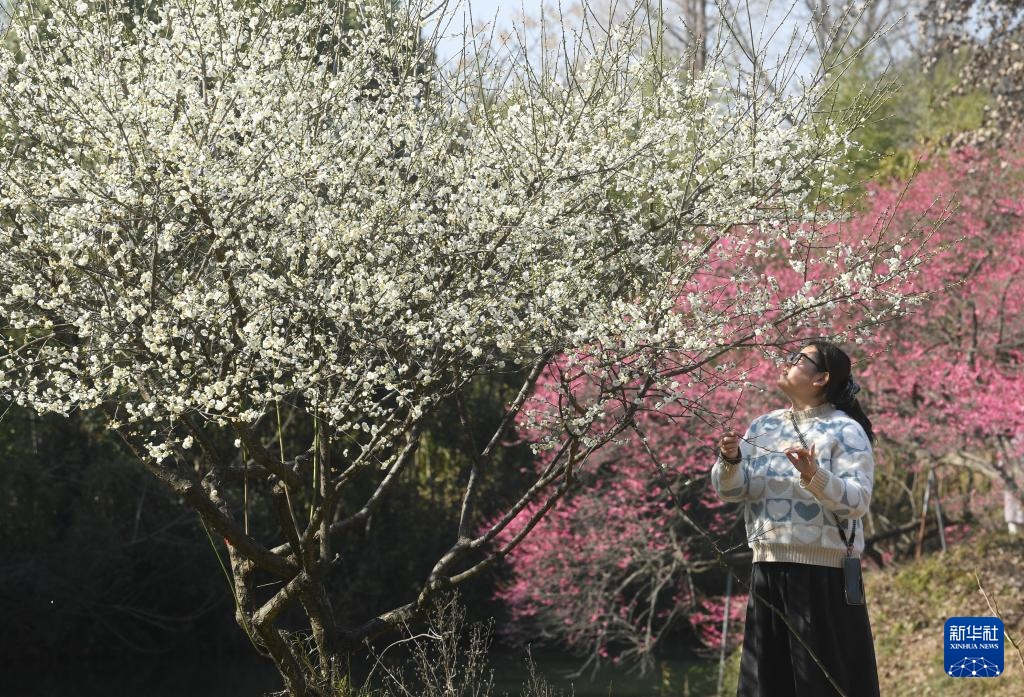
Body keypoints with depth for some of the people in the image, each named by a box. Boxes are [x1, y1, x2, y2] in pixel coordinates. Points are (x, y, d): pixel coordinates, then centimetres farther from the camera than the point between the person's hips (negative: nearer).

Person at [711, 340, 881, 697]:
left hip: (823, 574, -6)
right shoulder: (763, 426, 11)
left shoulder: (845, 431, -6)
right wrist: (730, 461, -14)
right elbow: (731, 490, 6)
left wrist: (815, 476, -32)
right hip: (768, 570, 6)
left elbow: (857, 500, -16)